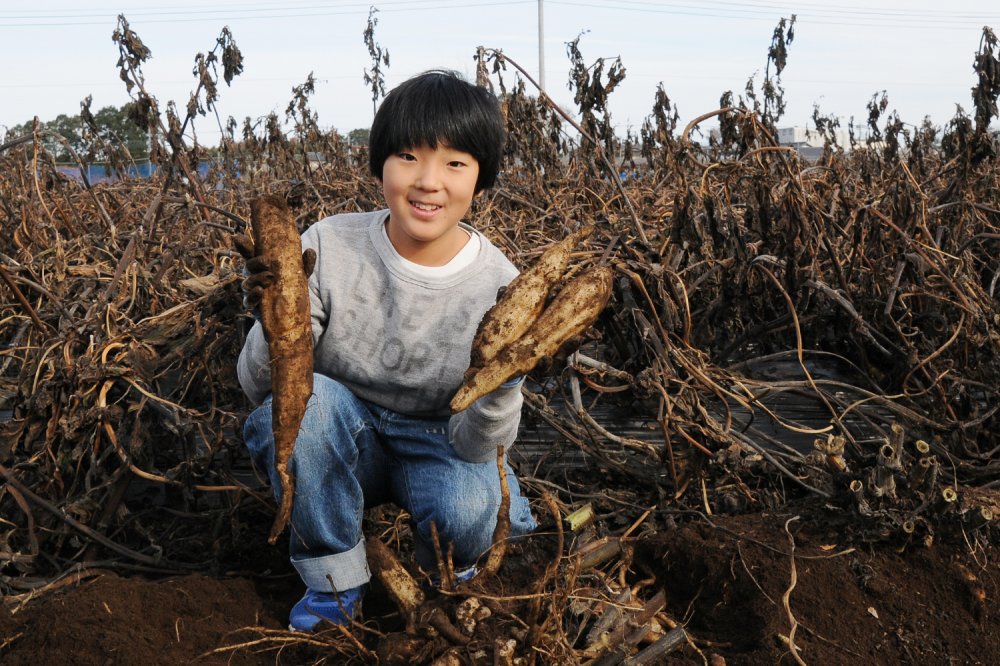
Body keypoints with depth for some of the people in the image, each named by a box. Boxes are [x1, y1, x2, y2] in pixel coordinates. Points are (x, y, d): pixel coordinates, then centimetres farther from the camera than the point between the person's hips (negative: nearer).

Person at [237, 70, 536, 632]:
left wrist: (501, 382, -39)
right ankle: (337, 582, -7)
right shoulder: (329, 246, -18)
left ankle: (448, 569, 8)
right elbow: (259, 387, -16)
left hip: (436, 450, -1)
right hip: (338, 446, 1)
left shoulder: (499, 287, -19)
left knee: (466, 507, -32)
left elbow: (475, 447, -18)